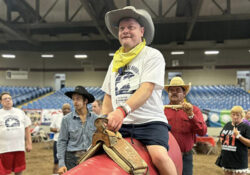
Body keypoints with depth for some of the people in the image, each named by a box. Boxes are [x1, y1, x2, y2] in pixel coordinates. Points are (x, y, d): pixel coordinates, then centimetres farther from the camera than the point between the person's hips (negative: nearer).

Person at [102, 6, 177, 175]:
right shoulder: (115, 62, 19)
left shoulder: (152, 55, 0)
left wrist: (122, 110, -30)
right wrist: (105, 120, 5)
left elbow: (146, 89, -15)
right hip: (119, 124, 5)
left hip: (150, 122, -5)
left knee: (159, 156, -29)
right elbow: (108, 95, 22)